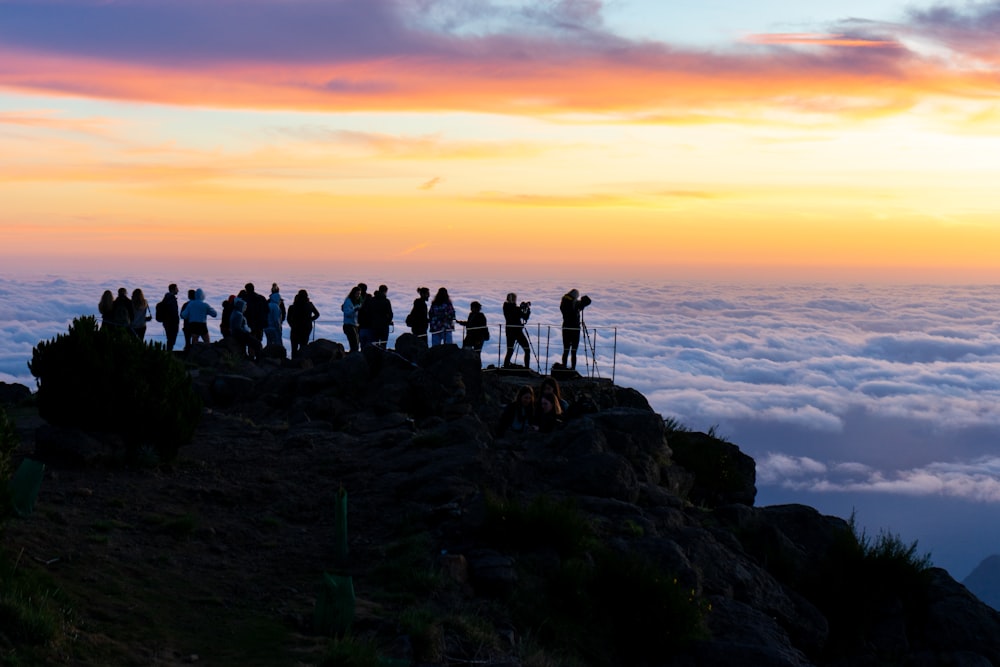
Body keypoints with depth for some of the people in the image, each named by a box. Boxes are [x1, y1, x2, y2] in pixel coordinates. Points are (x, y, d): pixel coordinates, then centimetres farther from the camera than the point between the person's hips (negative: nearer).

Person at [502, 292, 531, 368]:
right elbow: (525, 317, -7)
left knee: (510, 351, 9)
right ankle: (527, 368, -5)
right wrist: (528, 308, 5)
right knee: (527, 350, 2)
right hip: (517, 331, -6)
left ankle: (505, 368, 1)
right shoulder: (516, 308, -15)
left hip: (509, 331, 6)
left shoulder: (506, 307, 3)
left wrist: (521, 307, 16)